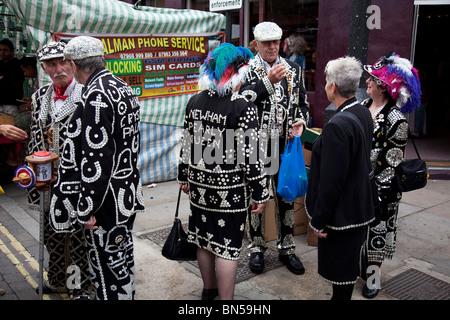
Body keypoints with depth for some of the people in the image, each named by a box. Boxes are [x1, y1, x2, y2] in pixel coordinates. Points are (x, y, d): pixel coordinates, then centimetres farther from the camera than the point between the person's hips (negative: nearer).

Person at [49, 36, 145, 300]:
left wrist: (86, 209, -19)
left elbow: (96, 158, -25)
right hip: (127, 195, 10)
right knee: (123, 259, 23)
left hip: (105, 203, -10)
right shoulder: (123, 88, 9)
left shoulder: (96, 96, -21)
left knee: (109, 268, 4)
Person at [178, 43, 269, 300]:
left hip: (200, 184, 7)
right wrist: (259, 193, -8)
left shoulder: (195, 101, 2)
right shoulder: (243, 107, -17)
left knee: (205, 239, 20)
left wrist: (185, 176, 20)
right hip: (230, 190, -6)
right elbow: (249, 156, -17)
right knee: (227, 246, 5)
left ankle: (209, 288, 41)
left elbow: (187, 144, 8)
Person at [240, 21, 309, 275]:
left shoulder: (294, 70, 8)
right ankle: (257, 247, 27)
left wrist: (301, 122, -6)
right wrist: (269, 81, -27)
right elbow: (241, 99, -19)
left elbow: (303, 103, 14)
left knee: (286, 197, 11)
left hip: (286, 146, 3)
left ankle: (286, 247, 27)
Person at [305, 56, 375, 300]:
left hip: (341, 213, -9)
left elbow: (331, 181, -26)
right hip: (360, 207, 10)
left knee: (340, 272, 8)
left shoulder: (338, 125, -28)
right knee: (349, 264, 25)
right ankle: (342, 296, 43)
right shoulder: (364, 114, 1)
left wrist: (319, 220, -16)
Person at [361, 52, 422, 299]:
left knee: (376, 227, 8)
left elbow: (392, 160, -14)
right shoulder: (362, 107, 4)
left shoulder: (396, 118, -16)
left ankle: (373, 272, 24)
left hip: (378, 187, -6)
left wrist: (376, 189, -14)